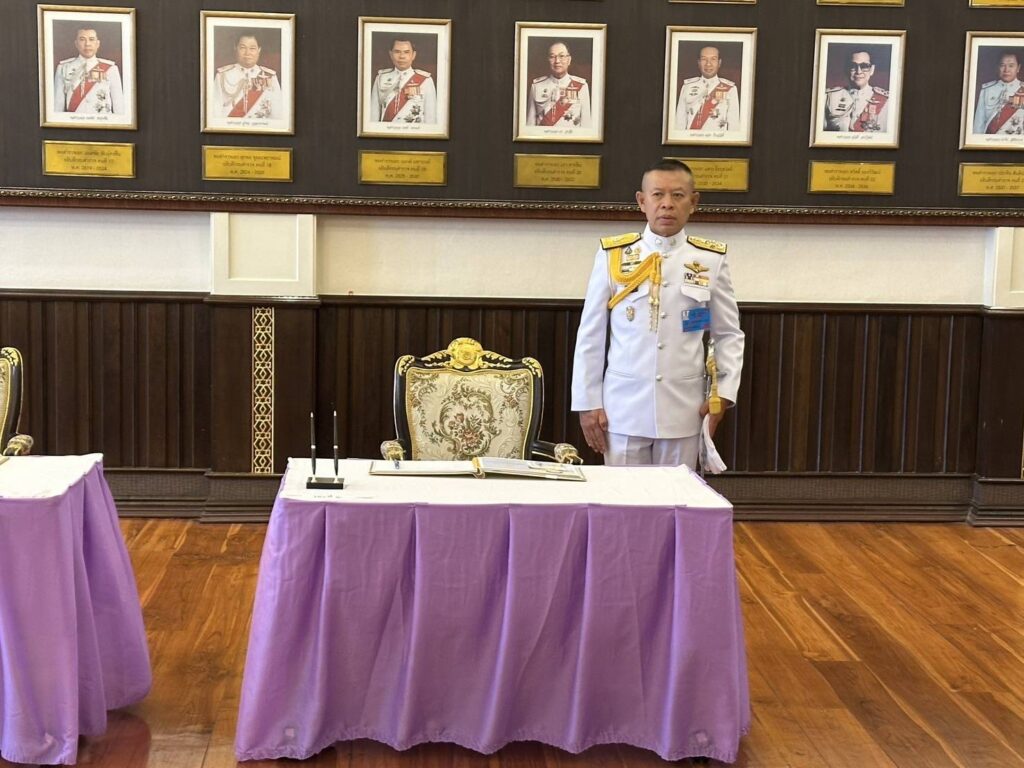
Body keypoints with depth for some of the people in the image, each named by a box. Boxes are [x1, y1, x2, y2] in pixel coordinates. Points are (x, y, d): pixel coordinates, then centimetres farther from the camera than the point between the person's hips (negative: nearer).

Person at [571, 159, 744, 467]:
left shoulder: (711, 260, 0)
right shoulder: (613, 256, -1)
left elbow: (729, 334, 8)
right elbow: (591, 335, 3)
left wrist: (724, 392, -4)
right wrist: (588, 402, 1)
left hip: (684, 408, 1)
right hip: (623, 405, 0)